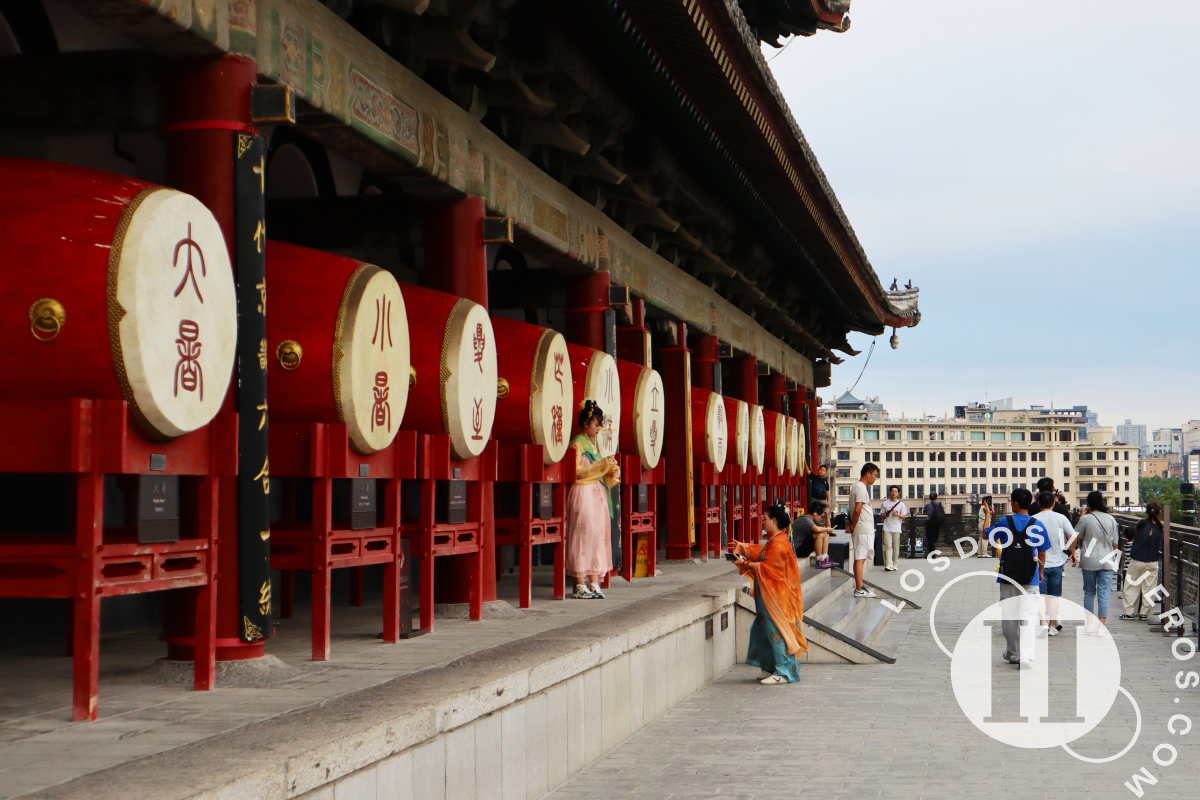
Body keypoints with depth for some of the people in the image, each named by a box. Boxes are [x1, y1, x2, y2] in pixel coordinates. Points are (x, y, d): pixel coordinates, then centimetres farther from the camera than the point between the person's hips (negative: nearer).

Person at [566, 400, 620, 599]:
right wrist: (602, 465, -18)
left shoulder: (594, 444, 18)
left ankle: (594, 582, 6)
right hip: (583, 493, -9)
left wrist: (610, 472, 4)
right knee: (583, 536, -9)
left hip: (598, 493, 9)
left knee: (598, 536, 5)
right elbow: (577, 471, -16)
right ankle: (581, 585, -8)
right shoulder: (577, 444, -8)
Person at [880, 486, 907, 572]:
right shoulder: (885, 503, 9)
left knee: (896, 547, 3)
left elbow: (904, 516, 5)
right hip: (887, 528, 0)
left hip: (897, 529, 0)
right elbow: (881, 514, 14)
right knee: (888, 546, -7)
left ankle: (894, 565, 12)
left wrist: (897, 515, -13)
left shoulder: (901, 504, 6)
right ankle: (888, 565, -11)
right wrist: (885, 515, -9)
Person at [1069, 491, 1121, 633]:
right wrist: (1114, 559, 19)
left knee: (1089, 592, 12)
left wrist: (1073, 553, 12)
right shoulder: (1111, 519, 2)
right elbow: (1115, 543, 7)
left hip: (1089, 562, -1)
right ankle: (1101, 625, -3)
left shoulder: (1085, 519, -8)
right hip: (1107, 562, 1)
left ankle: (1089, 623, 17)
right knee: (1104, 593, 1)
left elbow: (1074, 539, -6)